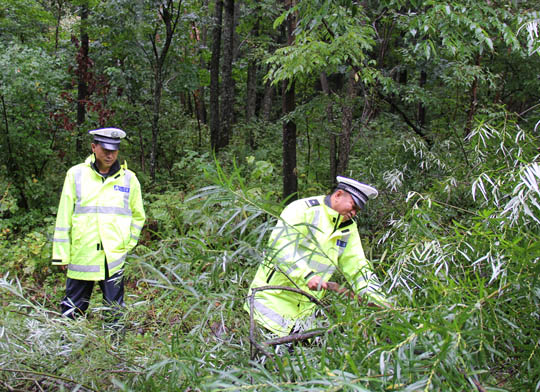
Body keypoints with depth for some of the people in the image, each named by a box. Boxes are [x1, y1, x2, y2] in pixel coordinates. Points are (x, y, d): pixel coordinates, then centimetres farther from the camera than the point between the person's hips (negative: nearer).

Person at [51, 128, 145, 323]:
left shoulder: (129, 178, 6)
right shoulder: (76, 174, 4)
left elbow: (138, 216, 17)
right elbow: (64, 217, 6)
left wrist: (127, 245, 8)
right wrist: (61, 254, 4)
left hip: (115, 258, 0)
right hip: (81, 257, 0)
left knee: (115, 313, 6)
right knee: (71, 312, 6)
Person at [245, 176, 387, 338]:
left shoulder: (349, 227, 11)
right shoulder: (302, 209, -11)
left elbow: (358, 267, 13)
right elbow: (280, 245, -23)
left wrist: (379, 302, 3)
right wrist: (307, 275, -32)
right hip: (273, 298, -6)